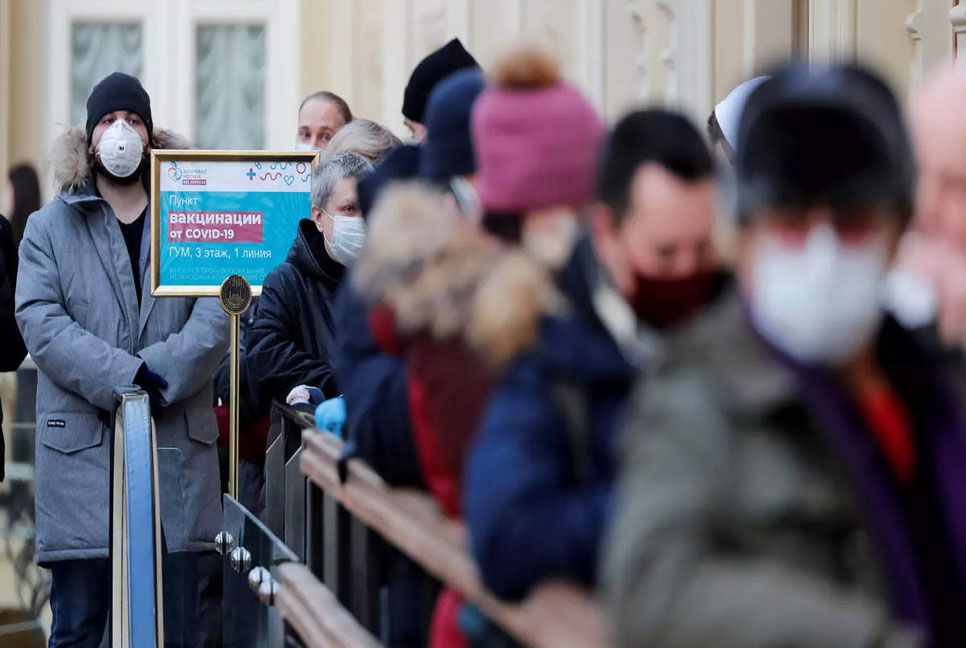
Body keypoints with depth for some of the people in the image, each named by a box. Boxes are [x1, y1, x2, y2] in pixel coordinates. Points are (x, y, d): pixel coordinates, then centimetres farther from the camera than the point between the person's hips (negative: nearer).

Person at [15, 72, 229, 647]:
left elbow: (219, 312, -1)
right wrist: (125, 376, -16)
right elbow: (39, 320, -4)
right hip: (82, 452, -1)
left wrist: (160, 375, -16)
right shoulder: (49, 228, 10)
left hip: (176, 448, 1)